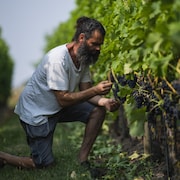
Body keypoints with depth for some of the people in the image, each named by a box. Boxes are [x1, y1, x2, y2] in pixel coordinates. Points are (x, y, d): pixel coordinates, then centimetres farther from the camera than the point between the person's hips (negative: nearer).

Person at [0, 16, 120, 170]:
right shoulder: (57, 59, -30)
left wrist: (103, 101, -22)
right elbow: (64, 100, -31)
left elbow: (85, 91, -3)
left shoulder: (84, 58, -3)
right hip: (36, 111, -8)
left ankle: (82, 160, 0)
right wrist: (95, 90, -34)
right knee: (45, 164, -8)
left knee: (98, 110, -10)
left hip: (58, 107, 8)